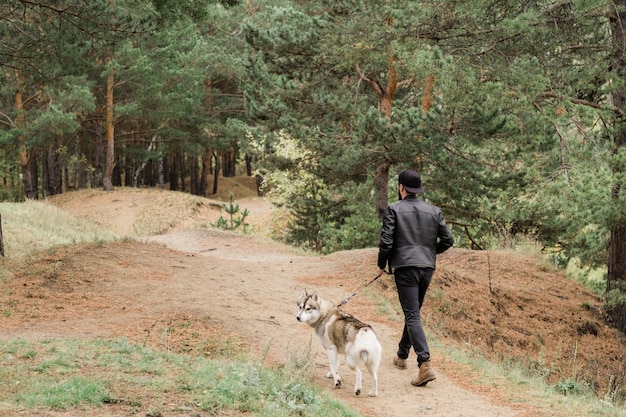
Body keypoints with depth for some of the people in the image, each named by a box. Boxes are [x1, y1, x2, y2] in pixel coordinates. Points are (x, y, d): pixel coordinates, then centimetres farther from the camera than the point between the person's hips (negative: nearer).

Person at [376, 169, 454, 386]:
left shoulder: (394, 209, -5)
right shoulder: (434, 211, 8)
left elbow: (386, 241, -10)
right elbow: (447, 240, 7)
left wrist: (381, 265, 5)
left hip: (405, 266, -5)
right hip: (427, 267, 5)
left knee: (412, 316, -9)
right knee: (413, 312, 22)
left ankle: (425, 364, -23)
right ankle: (402, 356, 38)